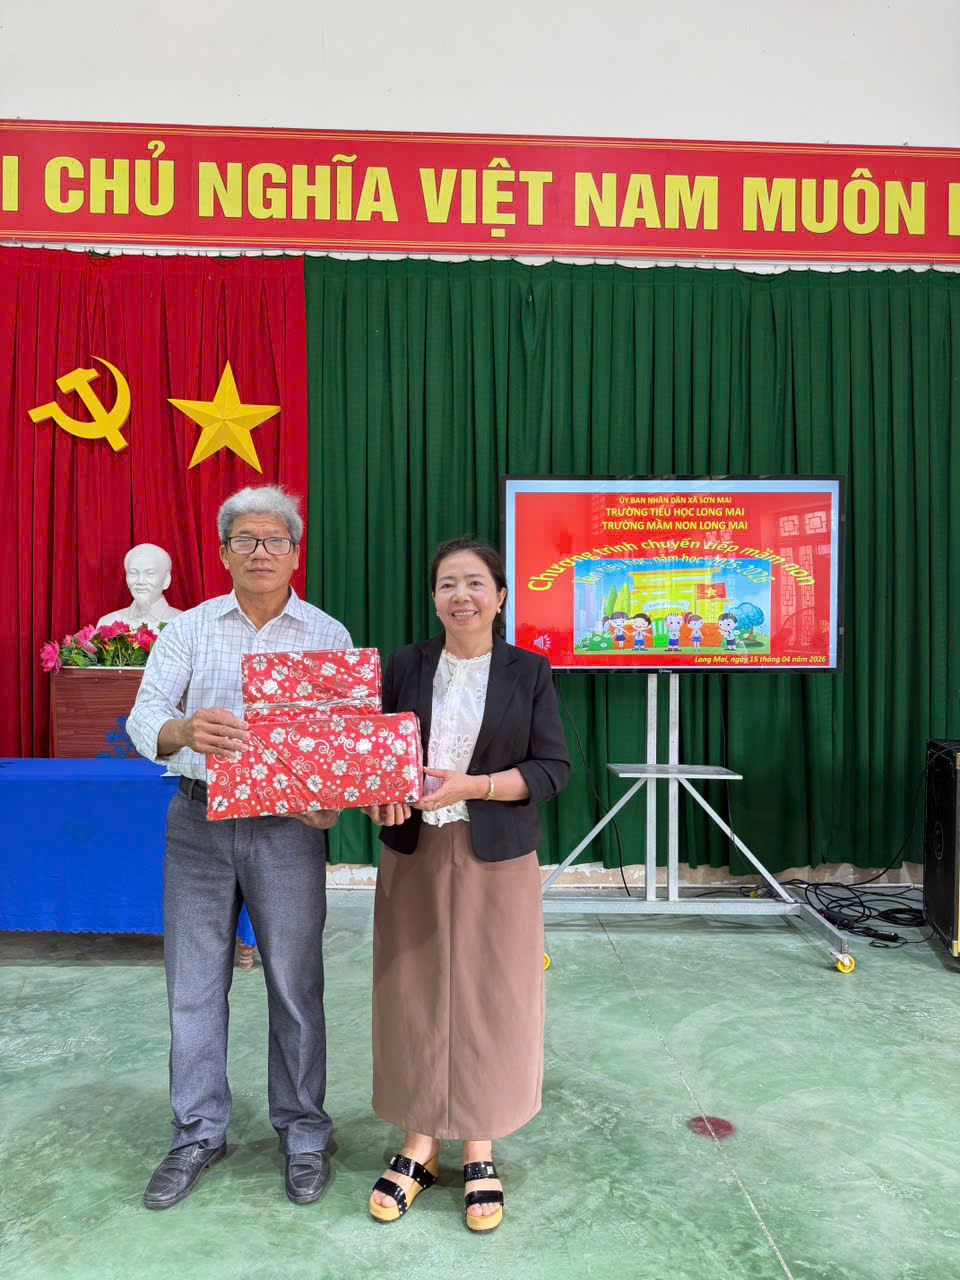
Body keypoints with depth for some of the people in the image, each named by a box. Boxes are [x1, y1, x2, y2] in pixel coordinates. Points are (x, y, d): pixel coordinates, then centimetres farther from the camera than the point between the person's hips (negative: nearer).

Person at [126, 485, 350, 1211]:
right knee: (194, 984, 10)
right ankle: (199, 1134, 30)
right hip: (199, 820, 2)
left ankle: (304, 1133, 27)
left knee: (296, 984, 7)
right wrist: (184, 731, -28)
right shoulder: (189, 628, 6)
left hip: (289, 825, -1)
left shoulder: (329, 635, 4)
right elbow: (145, 716, -5)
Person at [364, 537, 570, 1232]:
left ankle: (480, 1152, 28)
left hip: (496, 860, -2)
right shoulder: (405, 666, 4)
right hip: (414, 856, 2)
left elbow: (554, 768, -6)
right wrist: (378, 797, -15)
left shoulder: (529, 672, -2)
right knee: (415, 994, 9)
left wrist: (471, 786, -18)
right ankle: (420, 1144, 29)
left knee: (489, 996, 7)